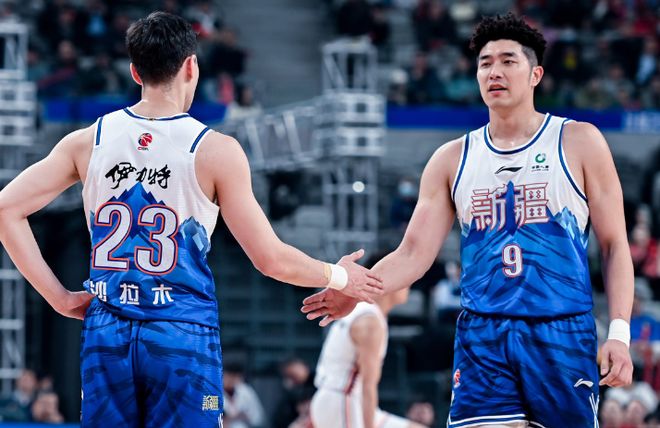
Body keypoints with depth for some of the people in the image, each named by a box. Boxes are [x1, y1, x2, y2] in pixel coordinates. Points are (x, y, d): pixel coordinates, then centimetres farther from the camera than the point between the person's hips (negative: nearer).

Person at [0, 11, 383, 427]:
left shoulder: (89, 142, 3)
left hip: (107, 331, 3)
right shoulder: (216, 151, -7)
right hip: (184, 335, -3)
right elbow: (272, 259, -4)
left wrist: (58, 295, 4)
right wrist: (340, 277, 13)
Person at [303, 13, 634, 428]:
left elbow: (615, 245, 3)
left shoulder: (578, 143, 4)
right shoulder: (452, 160, 11)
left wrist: (619, 334, -8)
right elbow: (413, 254, 6)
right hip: (481, 337, 2)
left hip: (562, 334, -2)